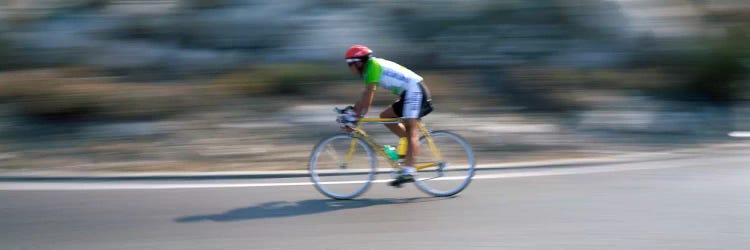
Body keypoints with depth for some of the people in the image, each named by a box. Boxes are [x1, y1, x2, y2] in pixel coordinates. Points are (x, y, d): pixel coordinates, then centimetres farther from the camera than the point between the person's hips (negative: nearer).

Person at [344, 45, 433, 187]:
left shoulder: (373, 66, -12)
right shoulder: (372, 68, 17)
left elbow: (367, 97, -16)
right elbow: (366, 97, 19)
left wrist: (356, 116, -13)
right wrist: (355, 112, 15)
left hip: (414, 92, -10)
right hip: (408, 94, 10)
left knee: (411, 131, -16)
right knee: (385, 116, 11)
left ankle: (408, 172, -23)